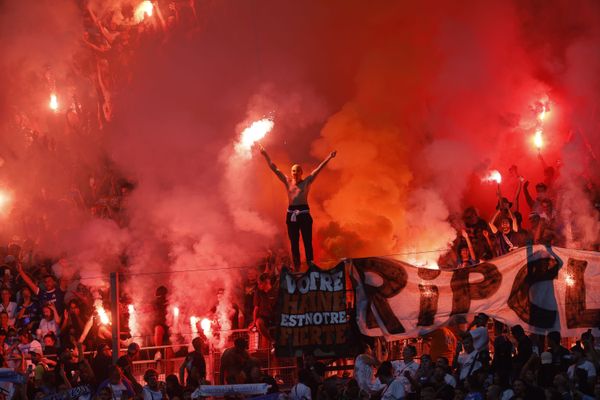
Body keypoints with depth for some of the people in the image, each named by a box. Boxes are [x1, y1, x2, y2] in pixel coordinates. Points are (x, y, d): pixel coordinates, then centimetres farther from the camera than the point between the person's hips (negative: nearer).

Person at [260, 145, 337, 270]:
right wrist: (265, 155, 9)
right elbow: (274, 168, 10)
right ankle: (297, 268, 11)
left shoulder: (306, 182, 3)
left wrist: (329, 158, -9)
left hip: (304, 214, -3)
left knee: (307, 242, -5)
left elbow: (319, 169, -3)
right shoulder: (287, 182, 9)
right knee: (294, 243, 6)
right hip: (291, 214, 3)